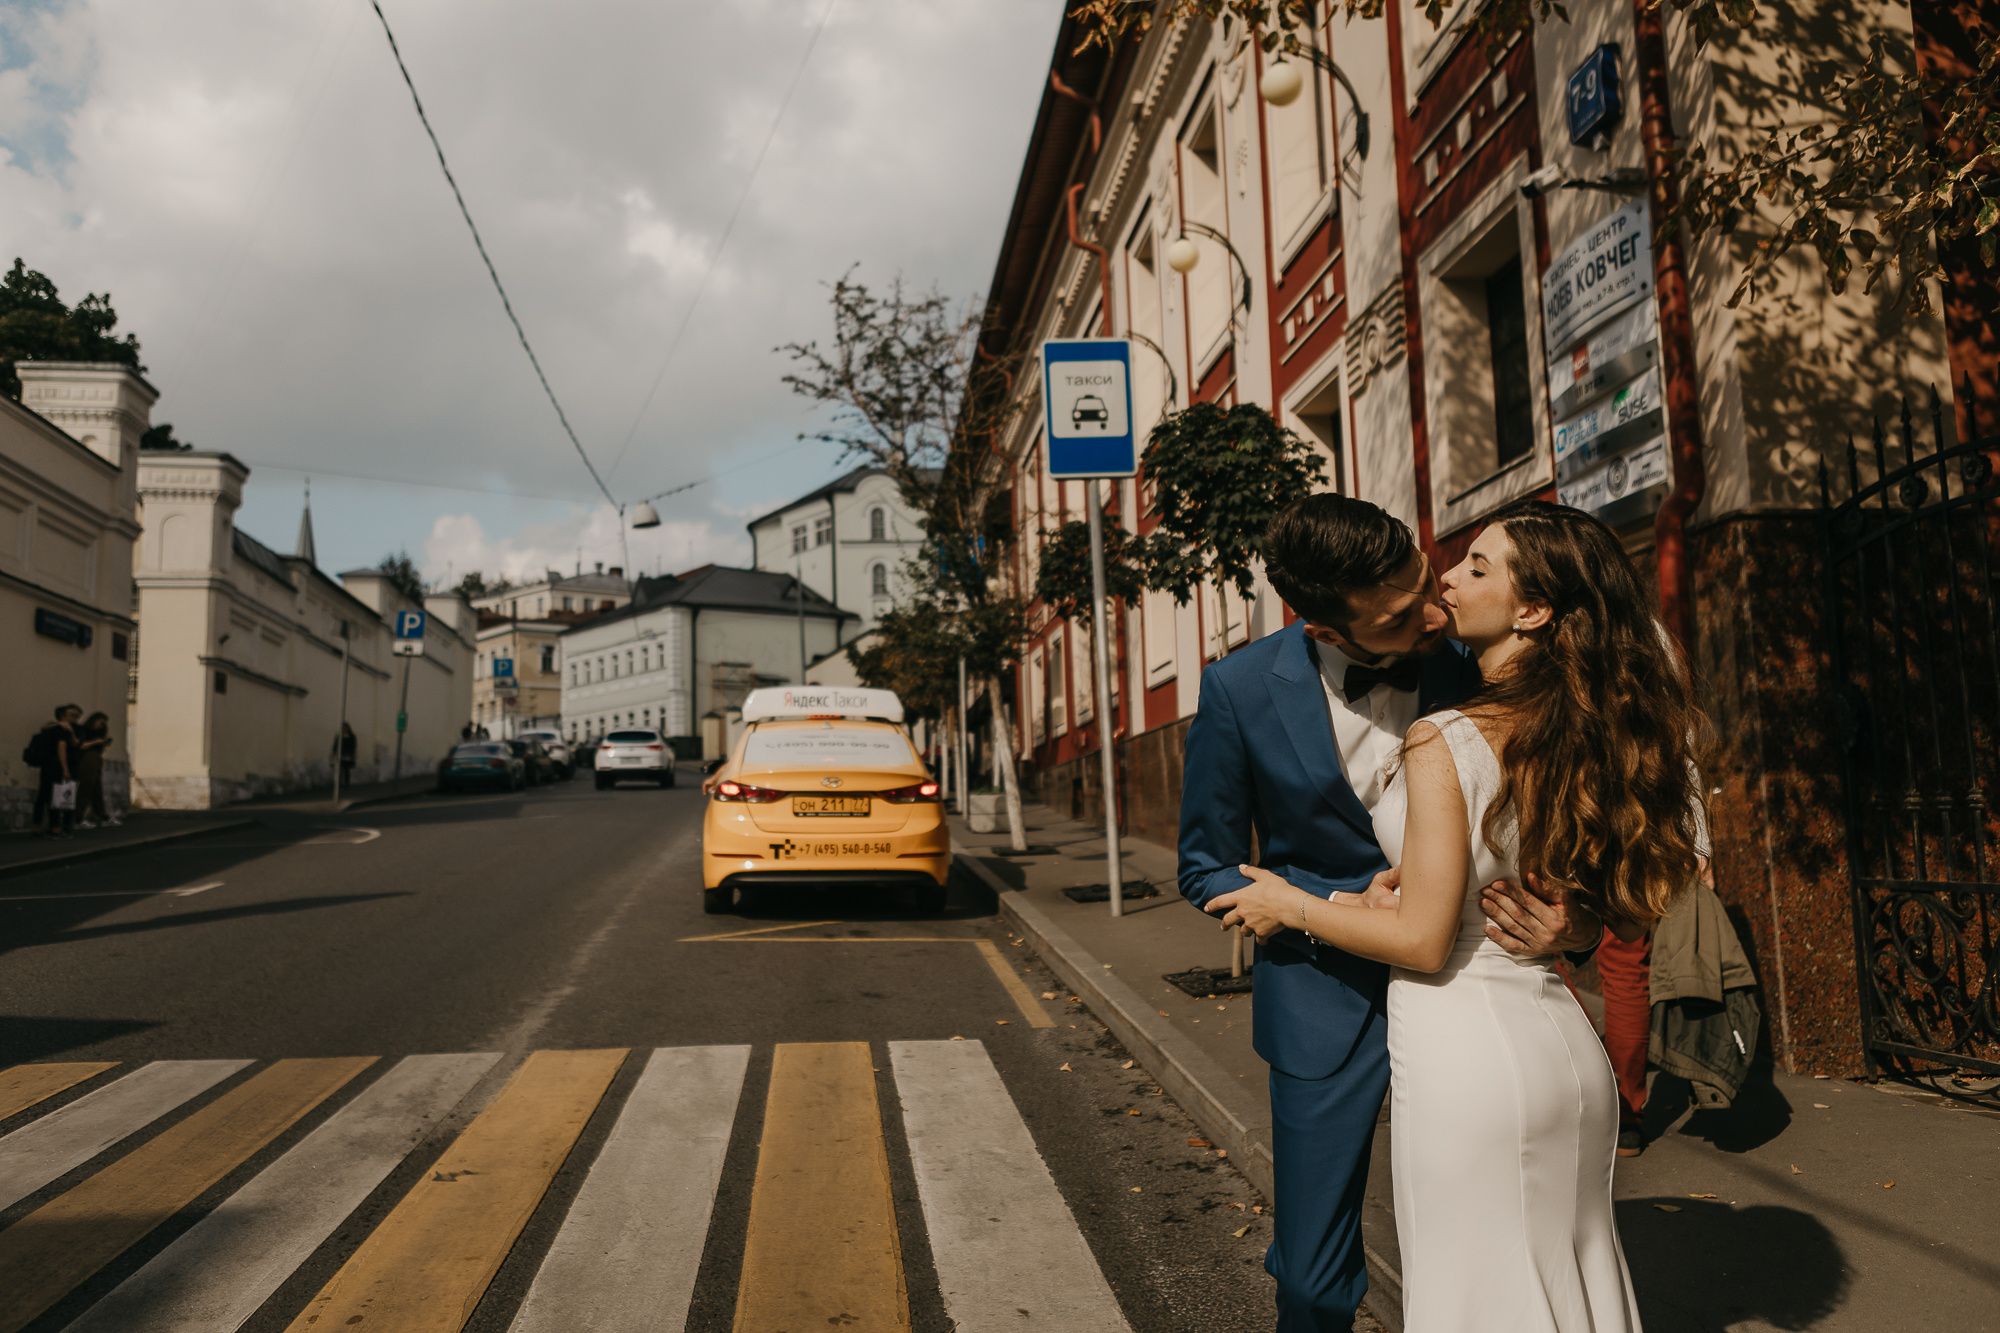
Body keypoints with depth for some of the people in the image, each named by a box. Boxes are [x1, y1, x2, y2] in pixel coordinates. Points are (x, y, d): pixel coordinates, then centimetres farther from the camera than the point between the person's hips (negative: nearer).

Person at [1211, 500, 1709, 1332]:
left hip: (1466, 1053, -7)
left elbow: (1423, 940, -18)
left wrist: (1289, 906, -6)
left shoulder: (1445, 743, -19)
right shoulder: (1589, 735, 3)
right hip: (1566, 1045, 7)